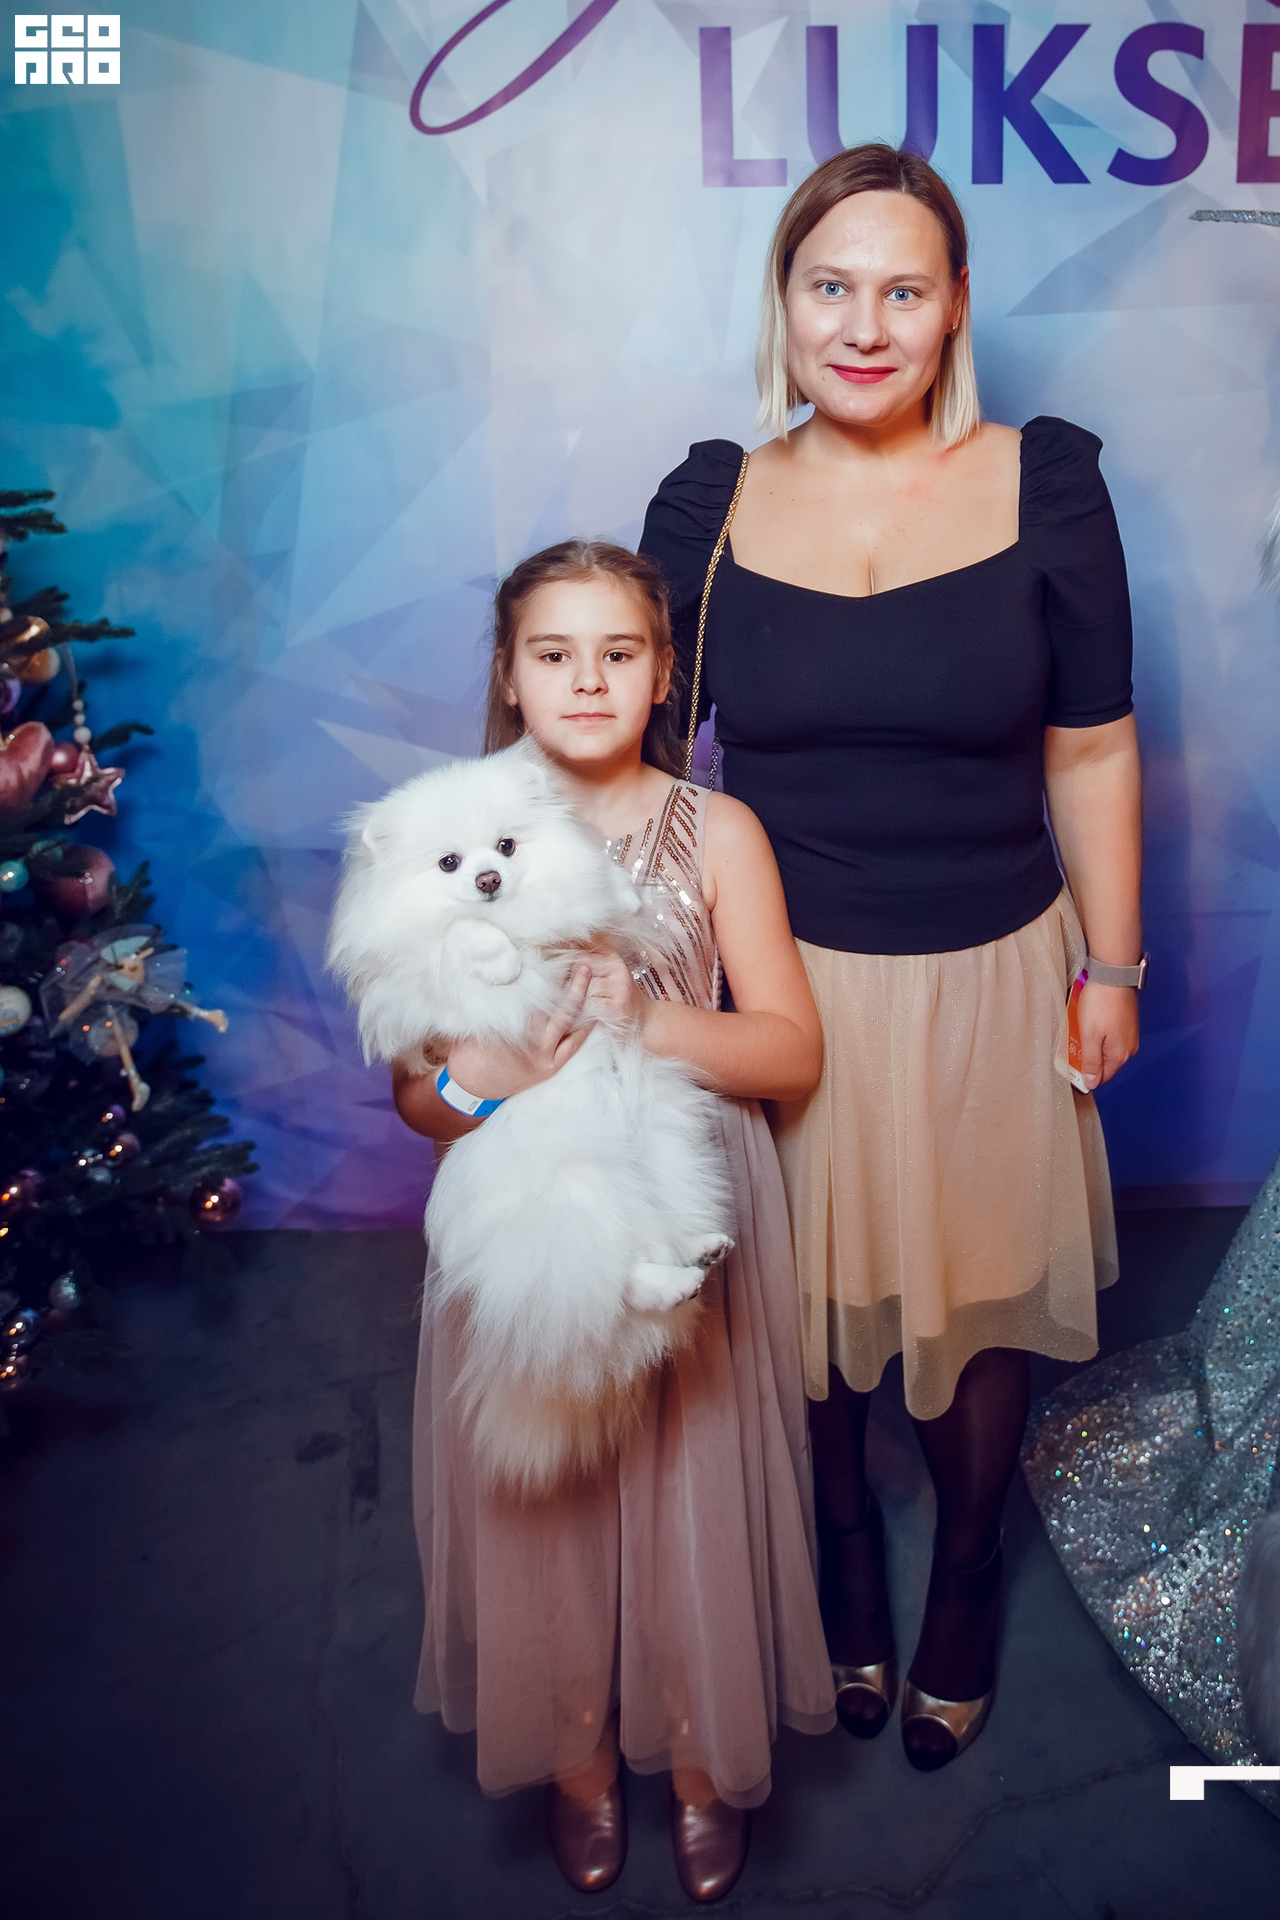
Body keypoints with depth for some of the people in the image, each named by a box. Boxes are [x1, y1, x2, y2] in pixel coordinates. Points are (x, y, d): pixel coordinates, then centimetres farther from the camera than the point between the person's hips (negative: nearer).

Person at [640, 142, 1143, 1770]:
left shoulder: (1044, 486, -6)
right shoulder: (711, 504, -4)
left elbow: (1092, 752, -1)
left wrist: (1111, 967, 1)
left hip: (988, 980, 0)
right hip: (787, 983, 1)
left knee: (978, 1304, 16)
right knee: (809, 1303, 17)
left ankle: (964, 1591, 45)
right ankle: (844, 1580, 46)